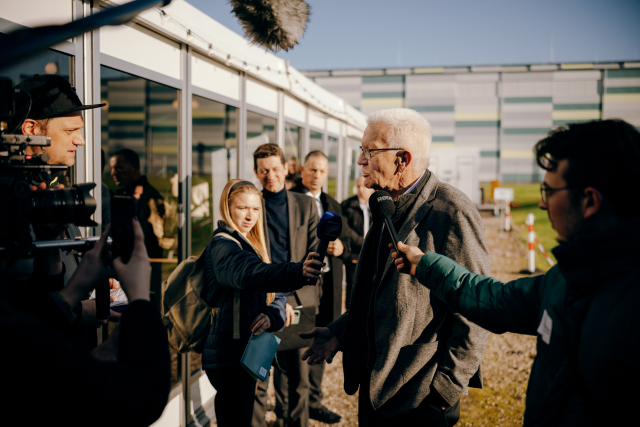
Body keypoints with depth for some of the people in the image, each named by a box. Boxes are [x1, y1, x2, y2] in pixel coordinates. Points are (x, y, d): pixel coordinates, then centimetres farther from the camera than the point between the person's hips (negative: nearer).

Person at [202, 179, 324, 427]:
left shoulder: (251, 244, 14)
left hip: (245, 353, 10)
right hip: (229, 356, -9)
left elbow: (275, 295, 8)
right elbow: (252, 274, -38)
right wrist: (298, 272, -55)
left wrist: (272, 315, -15)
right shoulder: (223, 245, -15)